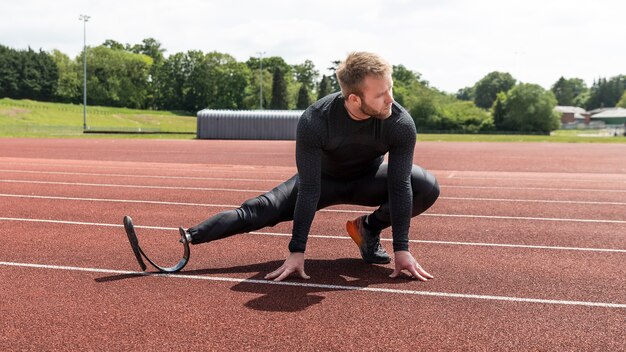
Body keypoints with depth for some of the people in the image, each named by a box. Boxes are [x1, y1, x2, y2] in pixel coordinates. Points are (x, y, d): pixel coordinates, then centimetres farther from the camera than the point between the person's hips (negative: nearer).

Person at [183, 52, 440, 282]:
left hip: (369, 181, 2)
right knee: (261, 209, -21)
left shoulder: (401, 124, -31)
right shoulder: (315, 121, -35)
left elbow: (400, 186, -26)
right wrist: (297, 251, -32)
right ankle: (187, 238, -17)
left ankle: (368, 227, -2)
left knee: (427, 188, -23)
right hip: (324, 180, -2)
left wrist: (401, 249, -28)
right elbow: (309, 189, -32)